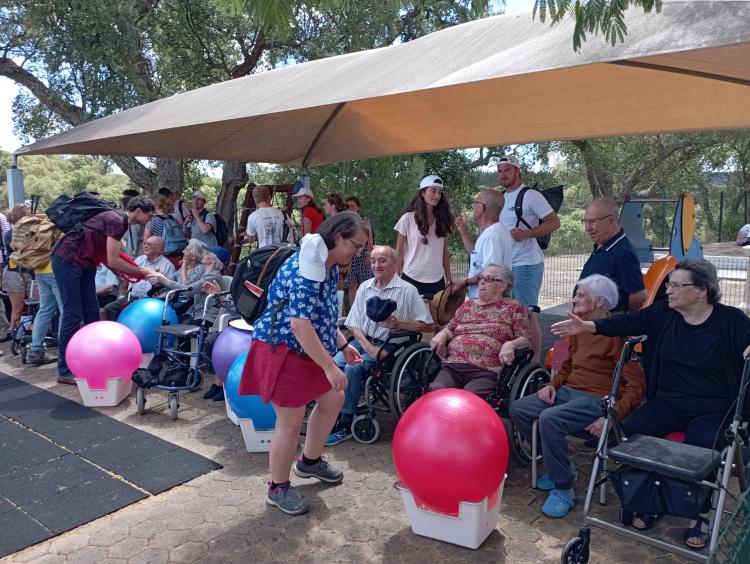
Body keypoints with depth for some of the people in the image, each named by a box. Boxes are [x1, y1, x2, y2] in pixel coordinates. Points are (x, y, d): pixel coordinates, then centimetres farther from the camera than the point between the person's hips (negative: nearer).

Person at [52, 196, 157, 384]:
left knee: (92, 312, 10)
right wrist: (142, 271, -12)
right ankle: (65, 371, 0)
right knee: (73, 315, -7)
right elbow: (112, 261, -21)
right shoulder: (117, 221, -18)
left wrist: (140, 271, 5)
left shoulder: (118, 221, 10)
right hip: (67, 261, -10)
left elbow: (108, 257, 9)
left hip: (83, 264, 10)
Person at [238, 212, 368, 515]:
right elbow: (300, 324, -32)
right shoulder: (304, 269, -26)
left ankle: (310, 461, 40)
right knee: (290, 422, -1)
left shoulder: (330, 267, 6)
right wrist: (330, 367, -28)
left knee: (333, 399, 18)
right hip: (282, 351, -10)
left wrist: (343, 345, 15)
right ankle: (278, 488, 22)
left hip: (307, 351, 10)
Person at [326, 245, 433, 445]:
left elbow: (427, 325, -5)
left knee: (353, 368, -27)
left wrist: (398, 324, -18)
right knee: (334, 364, -22)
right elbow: (355, 324, 7)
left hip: (388, 345, -5)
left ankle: (345, 425, -16)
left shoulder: (407, 290, -3)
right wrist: (368, 347, -11)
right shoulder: (364, 288, 11)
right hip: (363, 340, 5)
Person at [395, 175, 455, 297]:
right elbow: (399, 253, 1)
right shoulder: (408, 219, -3)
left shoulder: (443, 220, 7)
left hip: (437, 281, 3)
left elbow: (444, 253, 10)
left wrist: (449, 278, 7)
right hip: (411, 279, -3)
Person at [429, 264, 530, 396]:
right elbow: (449, 328, 29)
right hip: (452, 367, 4)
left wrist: (510, 344, -16)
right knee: (436, 391, -25)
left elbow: (526, 340, 5)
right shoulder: (467, 305, 25)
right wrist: (442, 335, 6)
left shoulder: (514, 308, 12)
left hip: (487, 371, -3)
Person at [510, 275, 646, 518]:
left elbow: (636, 386, -15)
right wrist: (552, 384, 6)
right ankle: (559, 465, 10)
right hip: (568, 391, 9)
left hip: (597, 399, -8)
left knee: (549, 419, -32)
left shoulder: (616, 334, -13)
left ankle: (563, 490, -13)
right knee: (518, 409, -5)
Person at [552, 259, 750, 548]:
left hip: (713, 410, -3)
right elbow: (628, 323, -9)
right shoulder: (663, 312, -1)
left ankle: (699, 514, 2)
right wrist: (587, 326, -21)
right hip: (667, 402, 3)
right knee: (629, 431, -17)